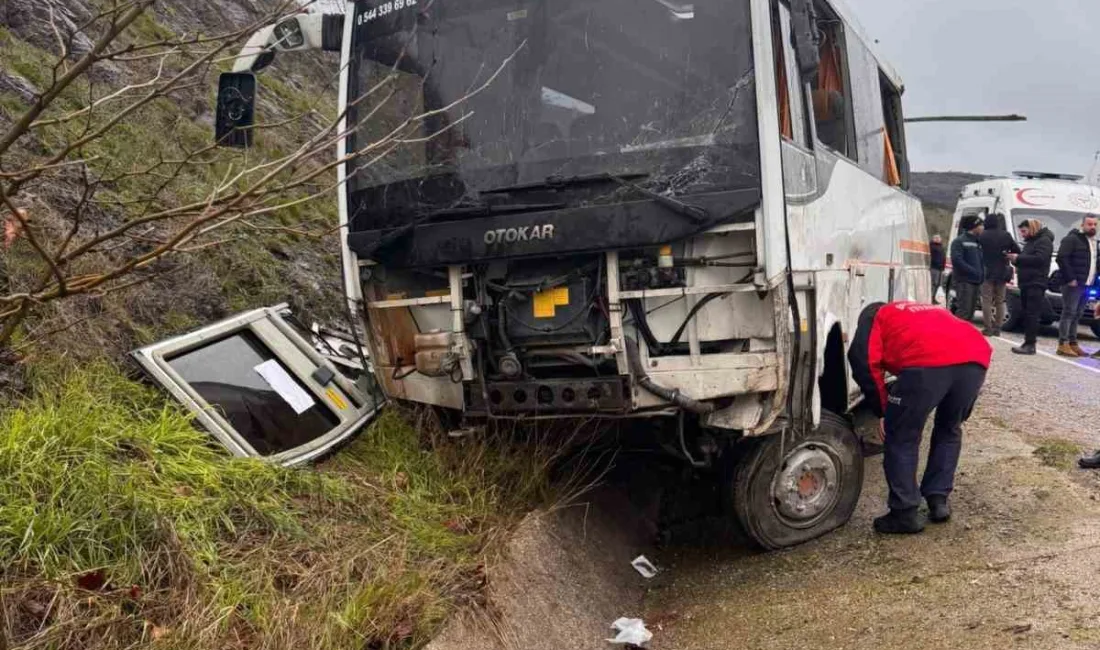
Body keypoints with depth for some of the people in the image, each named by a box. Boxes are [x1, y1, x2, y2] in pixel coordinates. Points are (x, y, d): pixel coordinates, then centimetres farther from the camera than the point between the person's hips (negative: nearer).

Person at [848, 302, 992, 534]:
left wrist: (882, 411, 16)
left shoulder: (875, 318, 29)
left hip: (928, 362, -6)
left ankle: (905, 513, 15)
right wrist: (960, 415, 48)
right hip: (975, 358, 6)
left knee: (901, 437, 13)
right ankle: (938, 501, 29)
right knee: (949, 430, 29)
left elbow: (865, 361, 9)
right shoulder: (932, 312, 45)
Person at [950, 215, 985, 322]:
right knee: (964, 310, -14)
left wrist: (982, 273, 4)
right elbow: (957, 260, -19)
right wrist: (973, 271, -22)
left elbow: (982, 260, 22)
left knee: (971, 310, 13)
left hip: (975, 281, 9)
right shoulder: (959, 241, -8)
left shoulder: (978, 242, 19)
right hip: (964, 281, -9)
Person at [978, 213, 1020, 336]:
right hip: (1002, 273, 4)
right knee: (1000, 301, 11)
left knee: (987, 301, -1)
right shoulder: (1006, 235, 3)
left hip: (987, 272, -4)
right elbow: (1017, 250, 5)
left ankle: (988, 329, -6)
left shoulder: (983, 236, -8)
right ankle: (997, 328, 11)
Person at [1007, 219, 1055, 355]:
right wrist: (1015, 258, 5)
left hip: (1036, 284, -10)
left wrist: (1018, 258, -16)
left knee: (1032, 315, -13)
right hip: (1026, 283, 10)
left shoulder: (1044, 241, -6)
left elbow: (1039, 258, -20)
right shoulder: (1031, 242, 24)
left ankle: (1030, 344, -16)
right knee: (1027, 314, 8)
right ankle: (1028, 342, 11)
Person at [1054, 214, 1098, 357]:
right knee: (1069, 313, -8)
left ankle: (1073, 344, 14)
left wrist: (1093, 280, 10)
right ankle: (1063, 345, -8)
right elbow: (1062, 258, -17)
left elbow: (1094, 262, 24)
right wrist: (1070, 279, -19)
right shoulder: (1072, 239, -8)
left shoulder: (1094, 242, 20)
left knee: (1077, 315, 10)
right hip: (1073, 284, -8)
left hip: (1086, 285, 8)